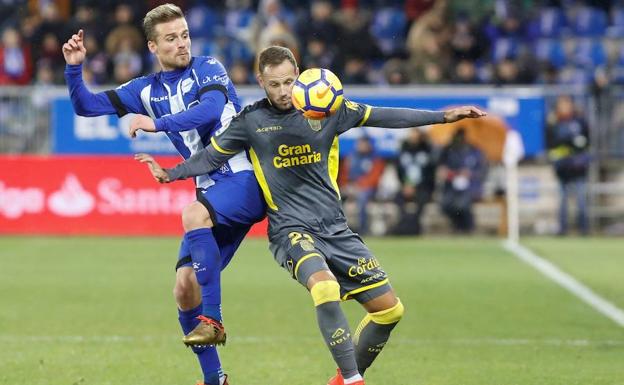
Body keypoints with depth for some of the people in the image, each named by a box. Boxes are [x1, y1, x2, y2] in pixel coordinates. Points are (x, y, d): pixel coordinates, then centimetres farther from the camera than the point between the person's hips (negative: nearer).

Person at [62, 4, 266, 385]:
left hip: (246, 178, -6)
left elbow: (210, 110, -22)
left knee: (194, 215, -35)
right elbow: (87, 105, 12)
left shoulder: (208, 68, -3)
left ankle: (212, 321, -29)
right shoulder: (147, 90, 12)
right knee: (185, 288, -2)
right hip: (212, 190, 6)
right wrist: (74, 67, -4)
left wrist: (157, 124, -28)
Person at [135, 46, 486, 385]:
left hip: (335, 228, 4)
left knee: (389, 309, 0)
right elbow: (212, 156, 8)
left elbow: (383, 117, 8)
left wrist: (443, 116, 6)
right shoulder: (252, 121, 0)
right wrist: (169, 174, -4)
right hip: (291, 228, -4)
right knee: (325, 288, -35)